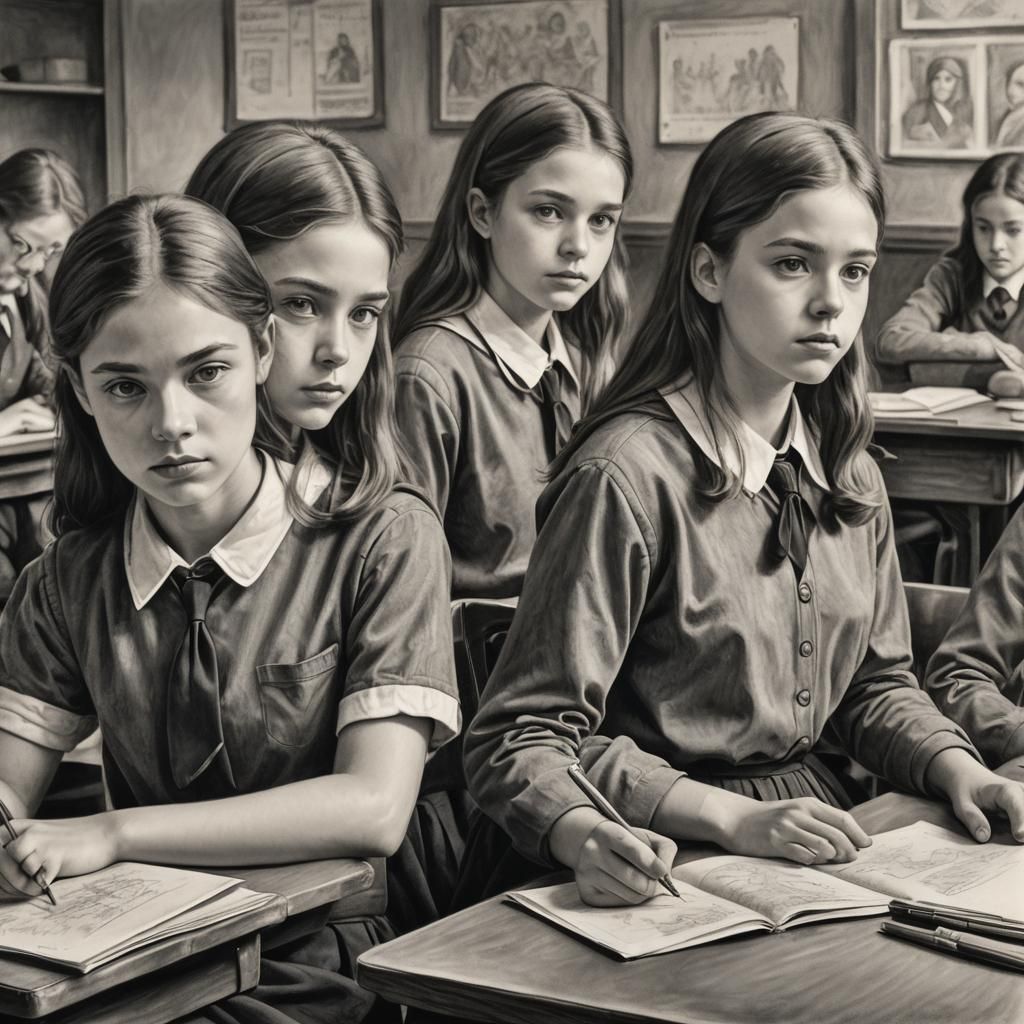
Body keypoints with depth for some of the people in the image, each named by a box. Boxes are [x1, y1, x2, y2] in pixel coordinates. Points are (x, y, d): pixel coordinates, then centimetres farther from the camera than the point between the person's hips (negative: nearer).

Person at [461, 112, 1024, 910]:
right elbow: (522, 743, -16)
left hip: (807, 838, 8)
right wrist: (734, 820, -25)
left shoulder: (849, 475, 9)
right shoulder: (630, 475, -16)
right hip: (671, 864, -7)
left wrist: (957, 768, 0)